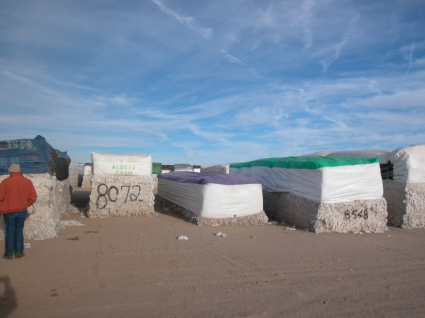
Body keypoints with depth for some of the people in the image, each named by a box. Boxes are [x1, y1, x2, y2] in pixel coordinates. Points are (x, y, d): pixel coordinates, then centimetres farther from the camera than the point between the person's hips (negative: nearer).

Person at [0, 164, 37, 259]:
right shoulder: (27, 181, -2)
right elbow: (33, 197, -4)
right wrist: (25, 205, 9)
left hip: (8, 210, -2)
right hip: (22, 211, 2)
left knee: (10, 231, 8)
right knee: (19, 230, 13)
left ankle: (9, 254, 15)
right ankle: (19, 252, 16)